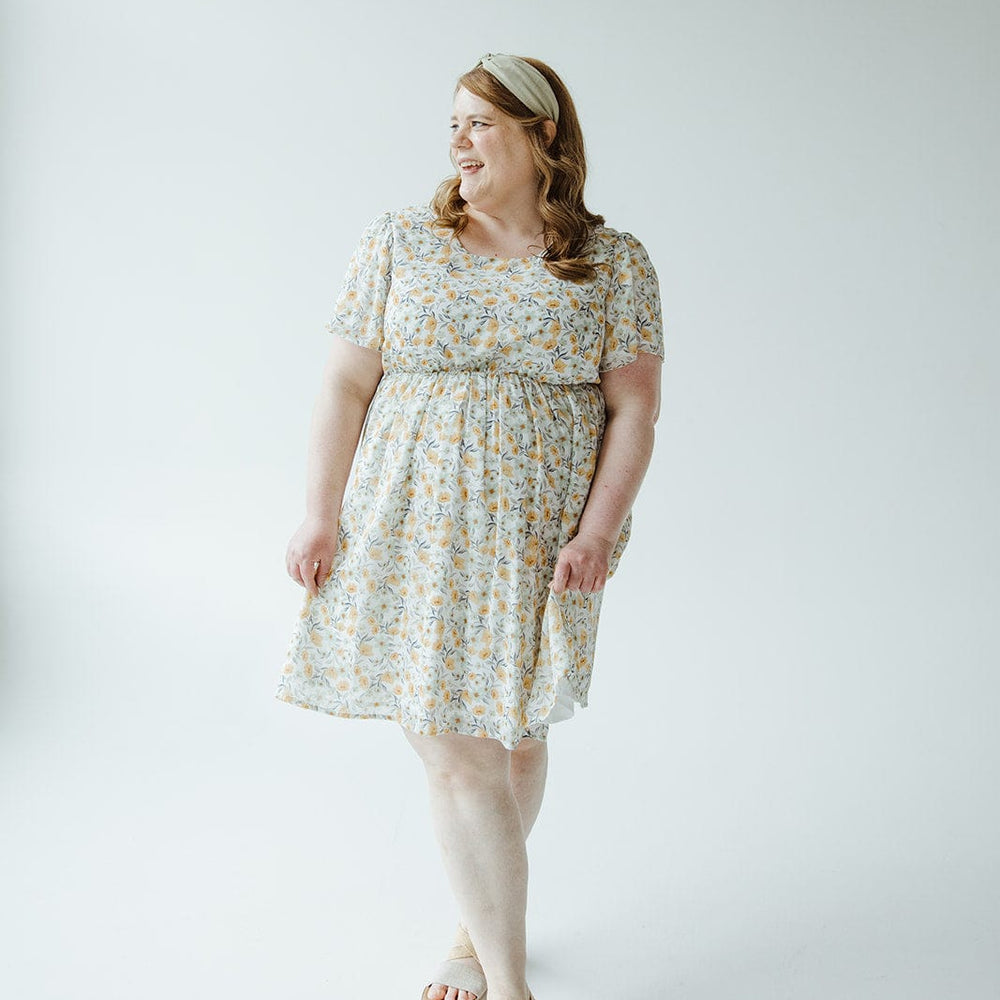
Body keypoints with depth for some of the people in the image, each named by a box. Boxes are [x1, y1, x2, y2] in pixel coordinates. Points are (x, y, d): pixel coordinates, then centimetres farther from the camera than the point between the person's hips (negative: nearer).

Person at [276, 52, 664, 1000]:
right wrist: (321, 518, -3)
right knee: (451, 749, -3)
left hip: (540, 535, 0)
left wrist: (596, 532, -11)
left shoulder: (615, 263, 2)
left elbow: (633, 411, 0)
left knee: (512, 737, 12)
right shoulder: (397, 243, 4)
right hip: (413, 530, 0)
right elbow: (345, 387, 3)